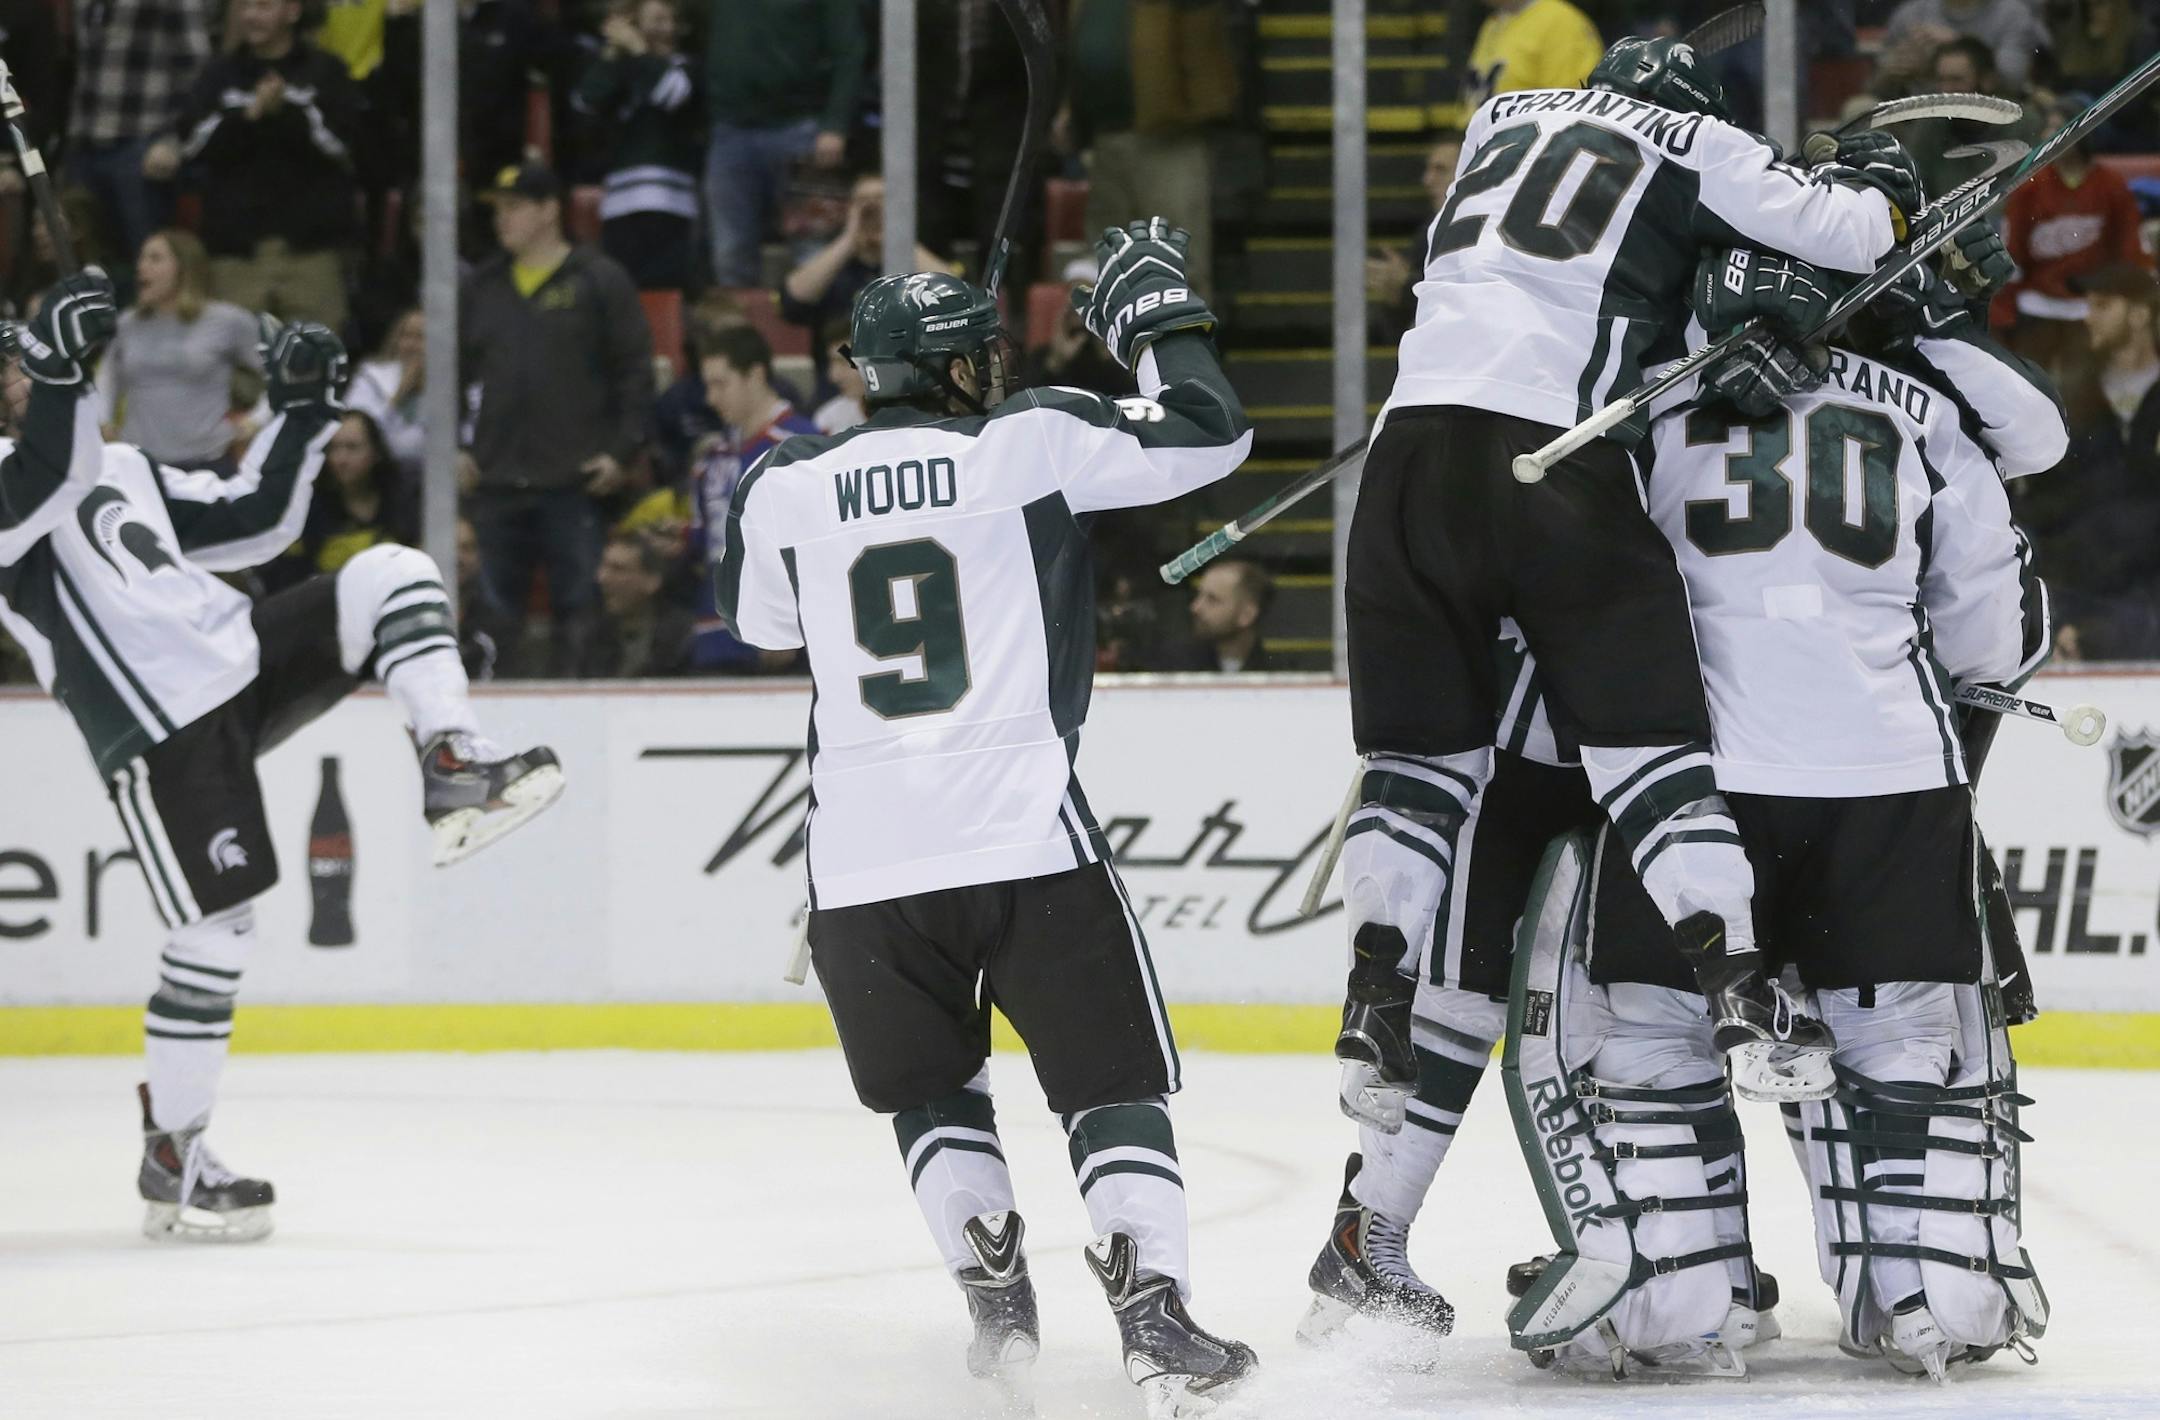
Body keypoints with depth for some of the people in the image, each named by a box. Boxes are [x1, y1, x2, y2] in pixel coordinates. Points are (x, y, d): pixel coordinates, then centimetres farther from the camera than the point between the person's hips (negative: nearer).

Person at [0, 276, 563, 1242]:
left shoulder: (122, 470, 25)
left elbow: (254, 522, 25)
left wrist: (300, 411, 18)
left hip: (242, 659, 7)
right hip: (161, 728, -7)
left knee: (390, 576, -6)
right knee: (215, 930, -8)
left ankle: (453, 772, -14)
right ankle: (171, 1157, 4)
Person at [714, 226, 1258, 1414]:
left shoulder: (786, 488, 7)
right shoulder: (1029, 440, -1)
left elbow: (759, 619, 27)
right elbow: (1208, 434, 4)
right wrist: (1155, 310, 19)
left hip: (862, 866, 3)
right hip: (1025, 843, -3)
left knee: (933, 1089, 24)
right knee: (1111, 1085, 5)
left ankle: (994, 1298, 14)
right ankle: (1153, 1315, -11)